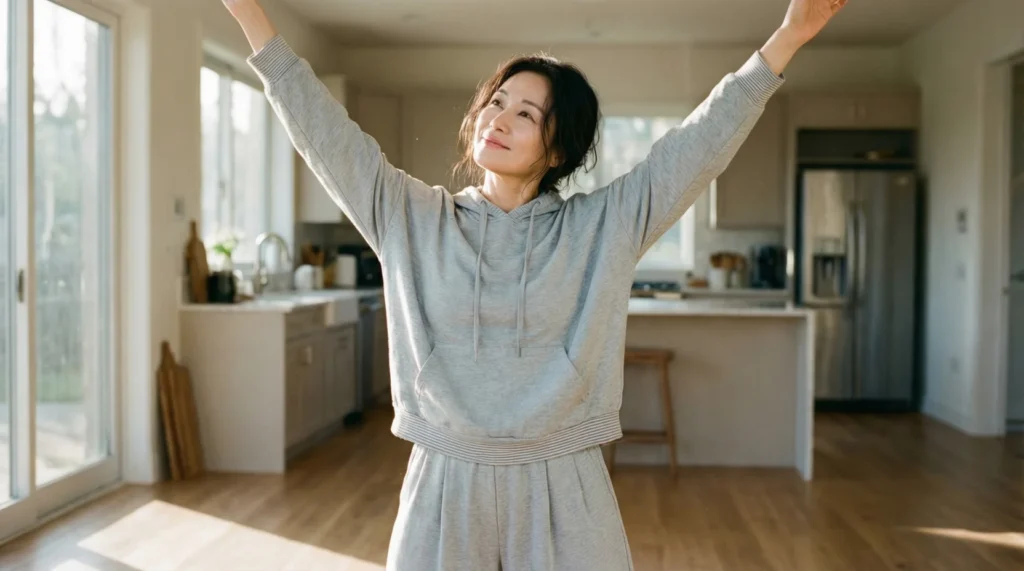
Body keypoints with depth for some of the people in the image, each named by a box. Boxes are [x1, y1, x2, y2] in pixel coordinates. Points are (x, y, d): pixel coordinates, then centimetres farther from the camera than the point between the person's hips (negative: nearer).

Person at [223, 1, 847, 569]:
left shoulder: (603, 227, 1)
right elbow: (327, 136, 2)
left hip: (563, 490, 0)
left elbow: (703, 142, -2)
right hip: (444, 485, 1)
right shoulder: (411, 219, 4)